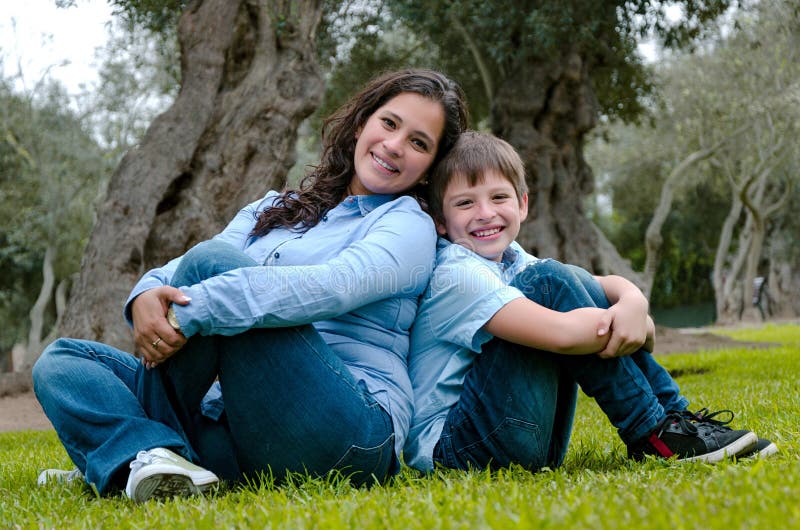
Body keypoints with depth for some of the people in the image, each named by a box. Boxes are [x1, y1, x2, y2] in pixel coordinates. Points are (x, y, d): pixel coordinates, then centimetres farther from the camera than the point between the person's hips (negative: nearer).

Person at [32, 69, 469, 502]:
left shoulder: (409, 226, 5)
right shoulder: (272, 210, 24)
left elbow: (332, 287, -17)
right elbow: (175, 271, 8)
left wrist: (187, 314, -24)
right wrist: (146, 296, -18)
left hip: (342, 432, -7)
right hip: (236, 429, 7)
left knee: (212, 262, -21)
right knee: (61, 360, 1)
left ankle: (117, 449, -8)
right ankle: (148, 454, -28)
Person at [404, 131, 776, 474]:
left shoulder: (510, 260, 11)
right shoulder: (456, 275, -17)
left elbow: (607, 285, 7)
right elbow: (563, 333, -28)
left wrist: (633, 301, -18)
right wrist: (640, 331, -11)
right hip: (450, 448, -9)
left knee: (577, 284, 3)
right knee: (550, 281, -18)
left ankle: (674, 415, -1)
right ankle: (653, 433, -14)